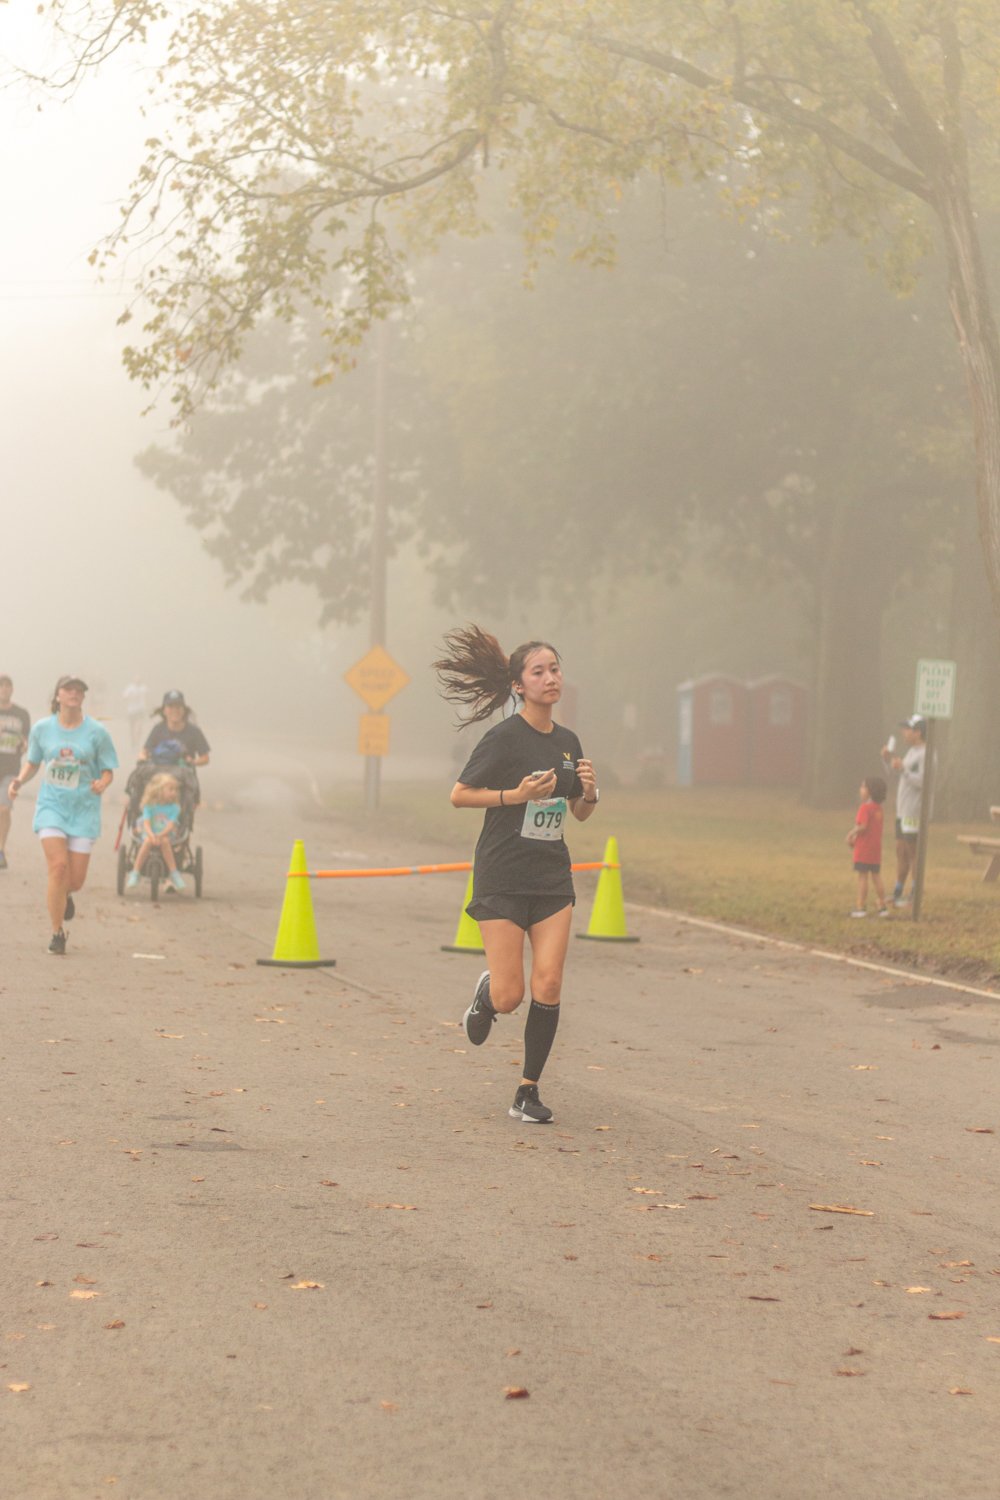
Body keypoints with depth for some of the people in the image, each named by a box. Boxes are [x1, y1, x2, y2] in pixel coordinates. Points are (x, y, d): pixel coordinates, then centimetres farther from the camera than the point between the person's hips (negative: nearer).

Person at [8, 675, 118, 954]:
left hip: (84, 809, 0)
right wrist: (20, 780, -5)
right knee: (58, 865, -19)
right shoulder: (41, 729, 0)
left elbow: (108, 771, 1)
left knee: (76, 879, -1)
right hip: (51, 805, 0)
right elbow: (32, 762, 14)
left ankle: (64, 894, 40)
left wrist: (102, 784, -21)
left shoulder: (96, 732, -4)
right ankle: (57, 934, -5)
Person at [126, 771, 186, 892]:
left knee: (165, 841, -34)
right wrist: (151, 835, -31)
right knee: (147, 841, -34)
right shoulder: (149, 806, -1)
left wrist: (161, 835, -29)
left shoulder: (174, 808, 0)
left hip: (165, 836, 0)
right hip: (149, 835, 0)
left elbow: (171, 825, -11)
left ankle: (174, 875, -28)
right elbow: (146, 823, -11)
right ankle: (135, 873, -28)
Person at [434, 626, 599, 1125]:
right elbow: (459, 795, -7)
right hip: (502, 877, -5)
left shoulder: (567, 742, 8)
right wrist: (515, 794, -18)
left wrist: (589, 792, -4)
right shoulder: (504, 738, -11)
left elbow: (579, 813, 18)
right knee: (509, 999, -5)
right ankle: (486, 992, 33)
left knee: (548, 985, -7)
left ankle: (528, 1093, 5)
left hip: (552, 878, 5)